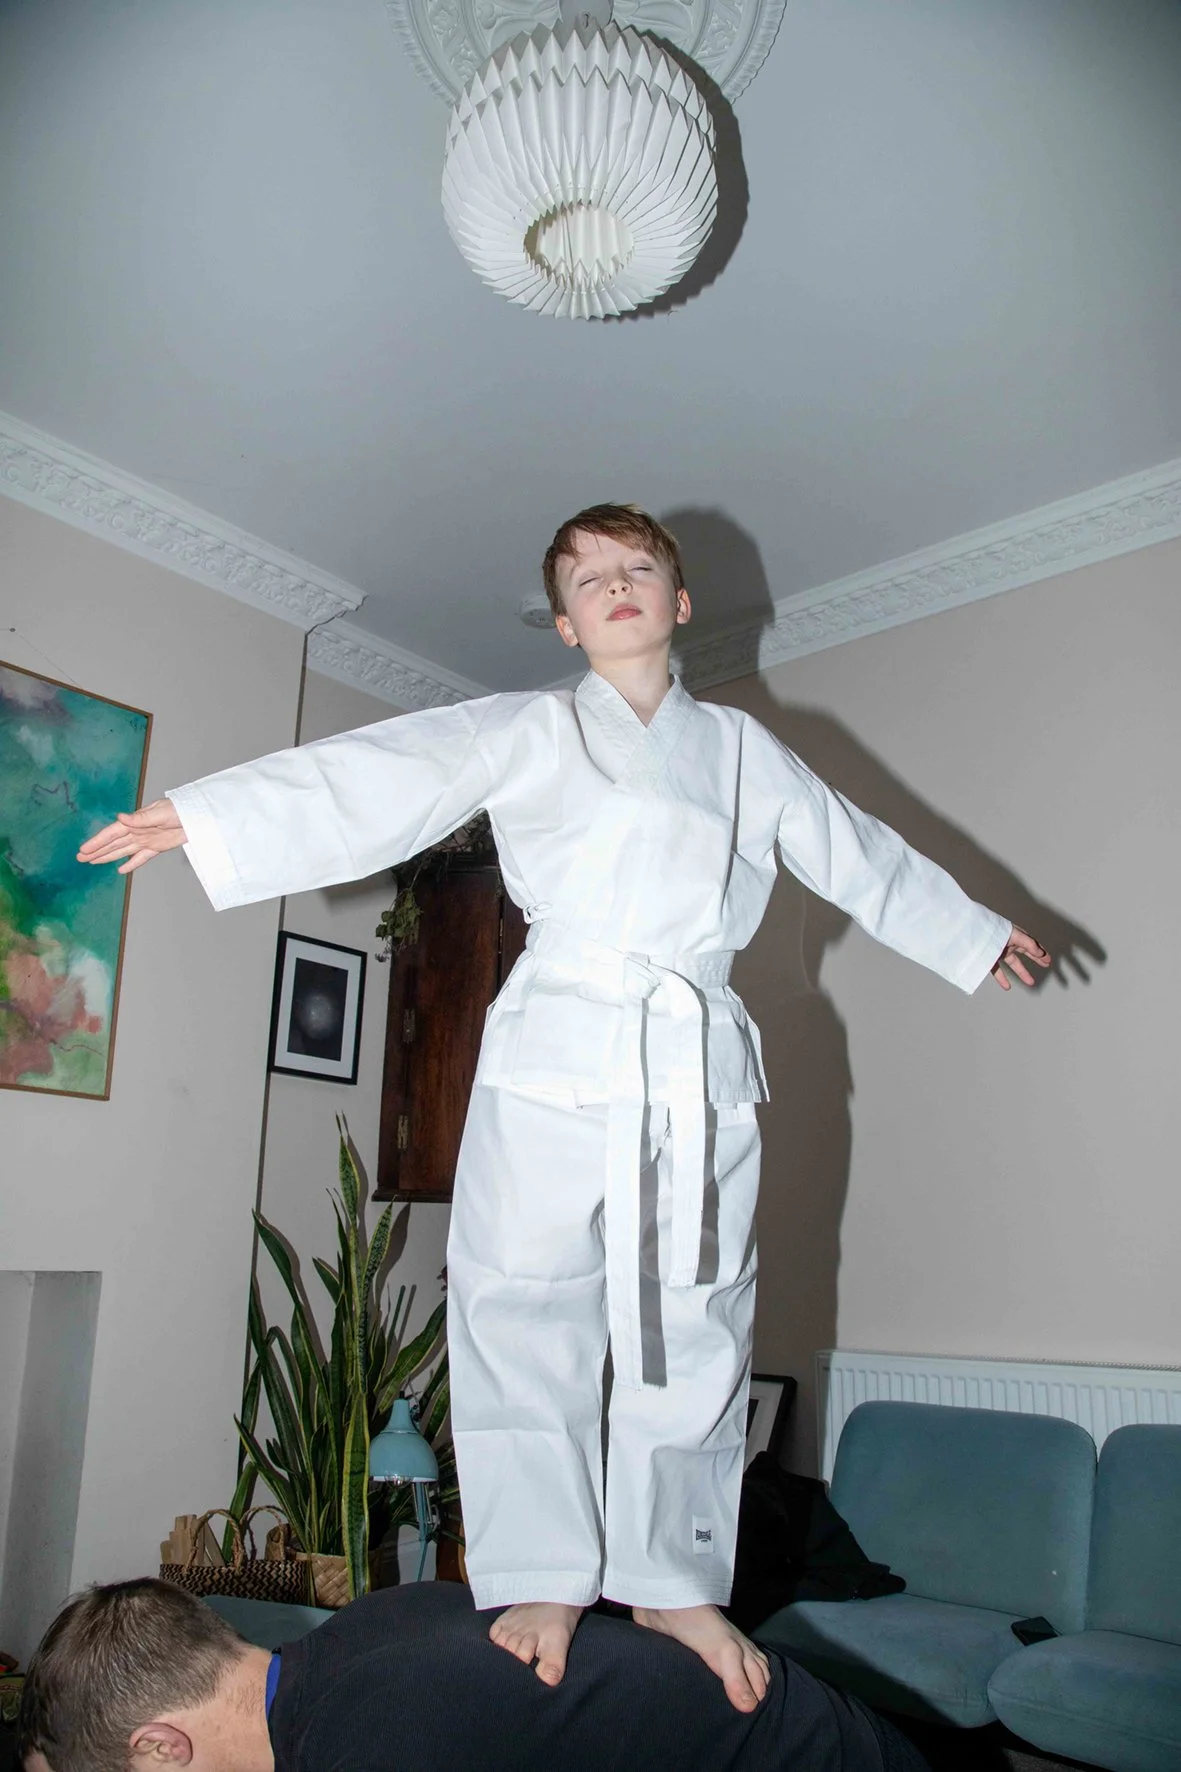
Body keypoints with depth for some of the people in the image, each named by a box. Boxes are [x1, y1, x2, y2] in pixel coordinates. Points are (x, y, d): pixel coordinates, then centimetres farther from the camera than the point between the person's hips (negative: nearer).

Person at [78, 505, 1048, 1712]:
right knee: (525, 1316, 0)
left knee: (694, 1330, 7)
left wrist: (974, 934, 35)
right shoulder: (524, 731, 9)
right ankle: (544, 1582, 16)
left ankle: (674, 1580, 23)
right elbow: (379, 778, -2)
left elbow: (861, 855, 27)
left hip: (700, 1071, 3)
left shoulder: (744, 749, 17)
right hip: (555, 1056, -2)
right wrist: (206, 817, -12)